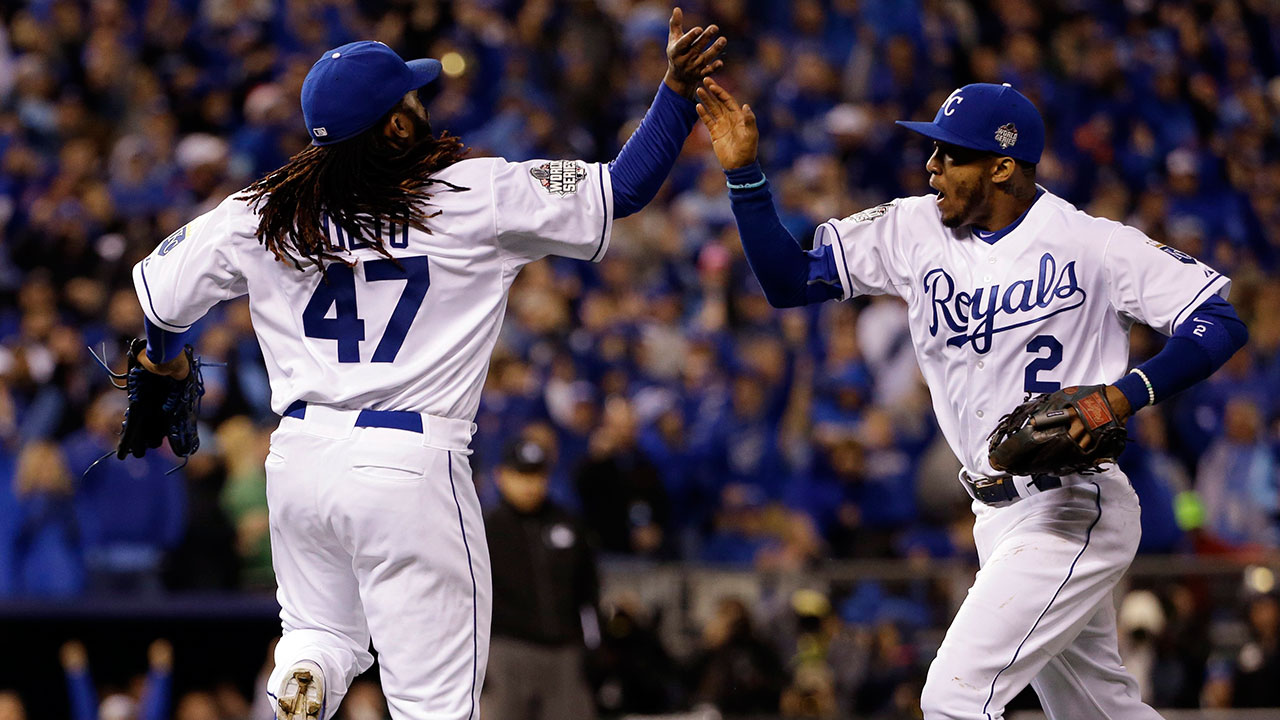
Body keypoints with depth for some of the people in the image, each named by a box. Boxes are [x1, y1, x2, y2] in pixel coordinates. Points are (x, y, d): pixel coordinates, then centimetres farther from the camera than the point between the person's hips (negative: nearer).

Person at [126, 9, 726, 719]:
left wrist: (163, 357, 33)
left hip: (301, 457, 4)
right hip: (409, 467, -4)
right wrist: (677, 92, 4)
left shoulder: (262, 215, 2)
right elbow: (621, 189, -3)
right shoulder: (480, 196, -7)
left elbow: (161, 287, 13)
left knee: (321, 629, 26)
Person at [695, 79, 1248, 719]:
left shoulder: (1091, 244, -11)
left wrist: (1124, 395, -24)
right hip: (998, 519, 7)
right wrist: (743, 171, -5)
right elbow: (789, 279, 6)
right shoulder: (914, 230, 5)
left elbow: (1221, 322, -11)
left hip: (1072, 511, -7)